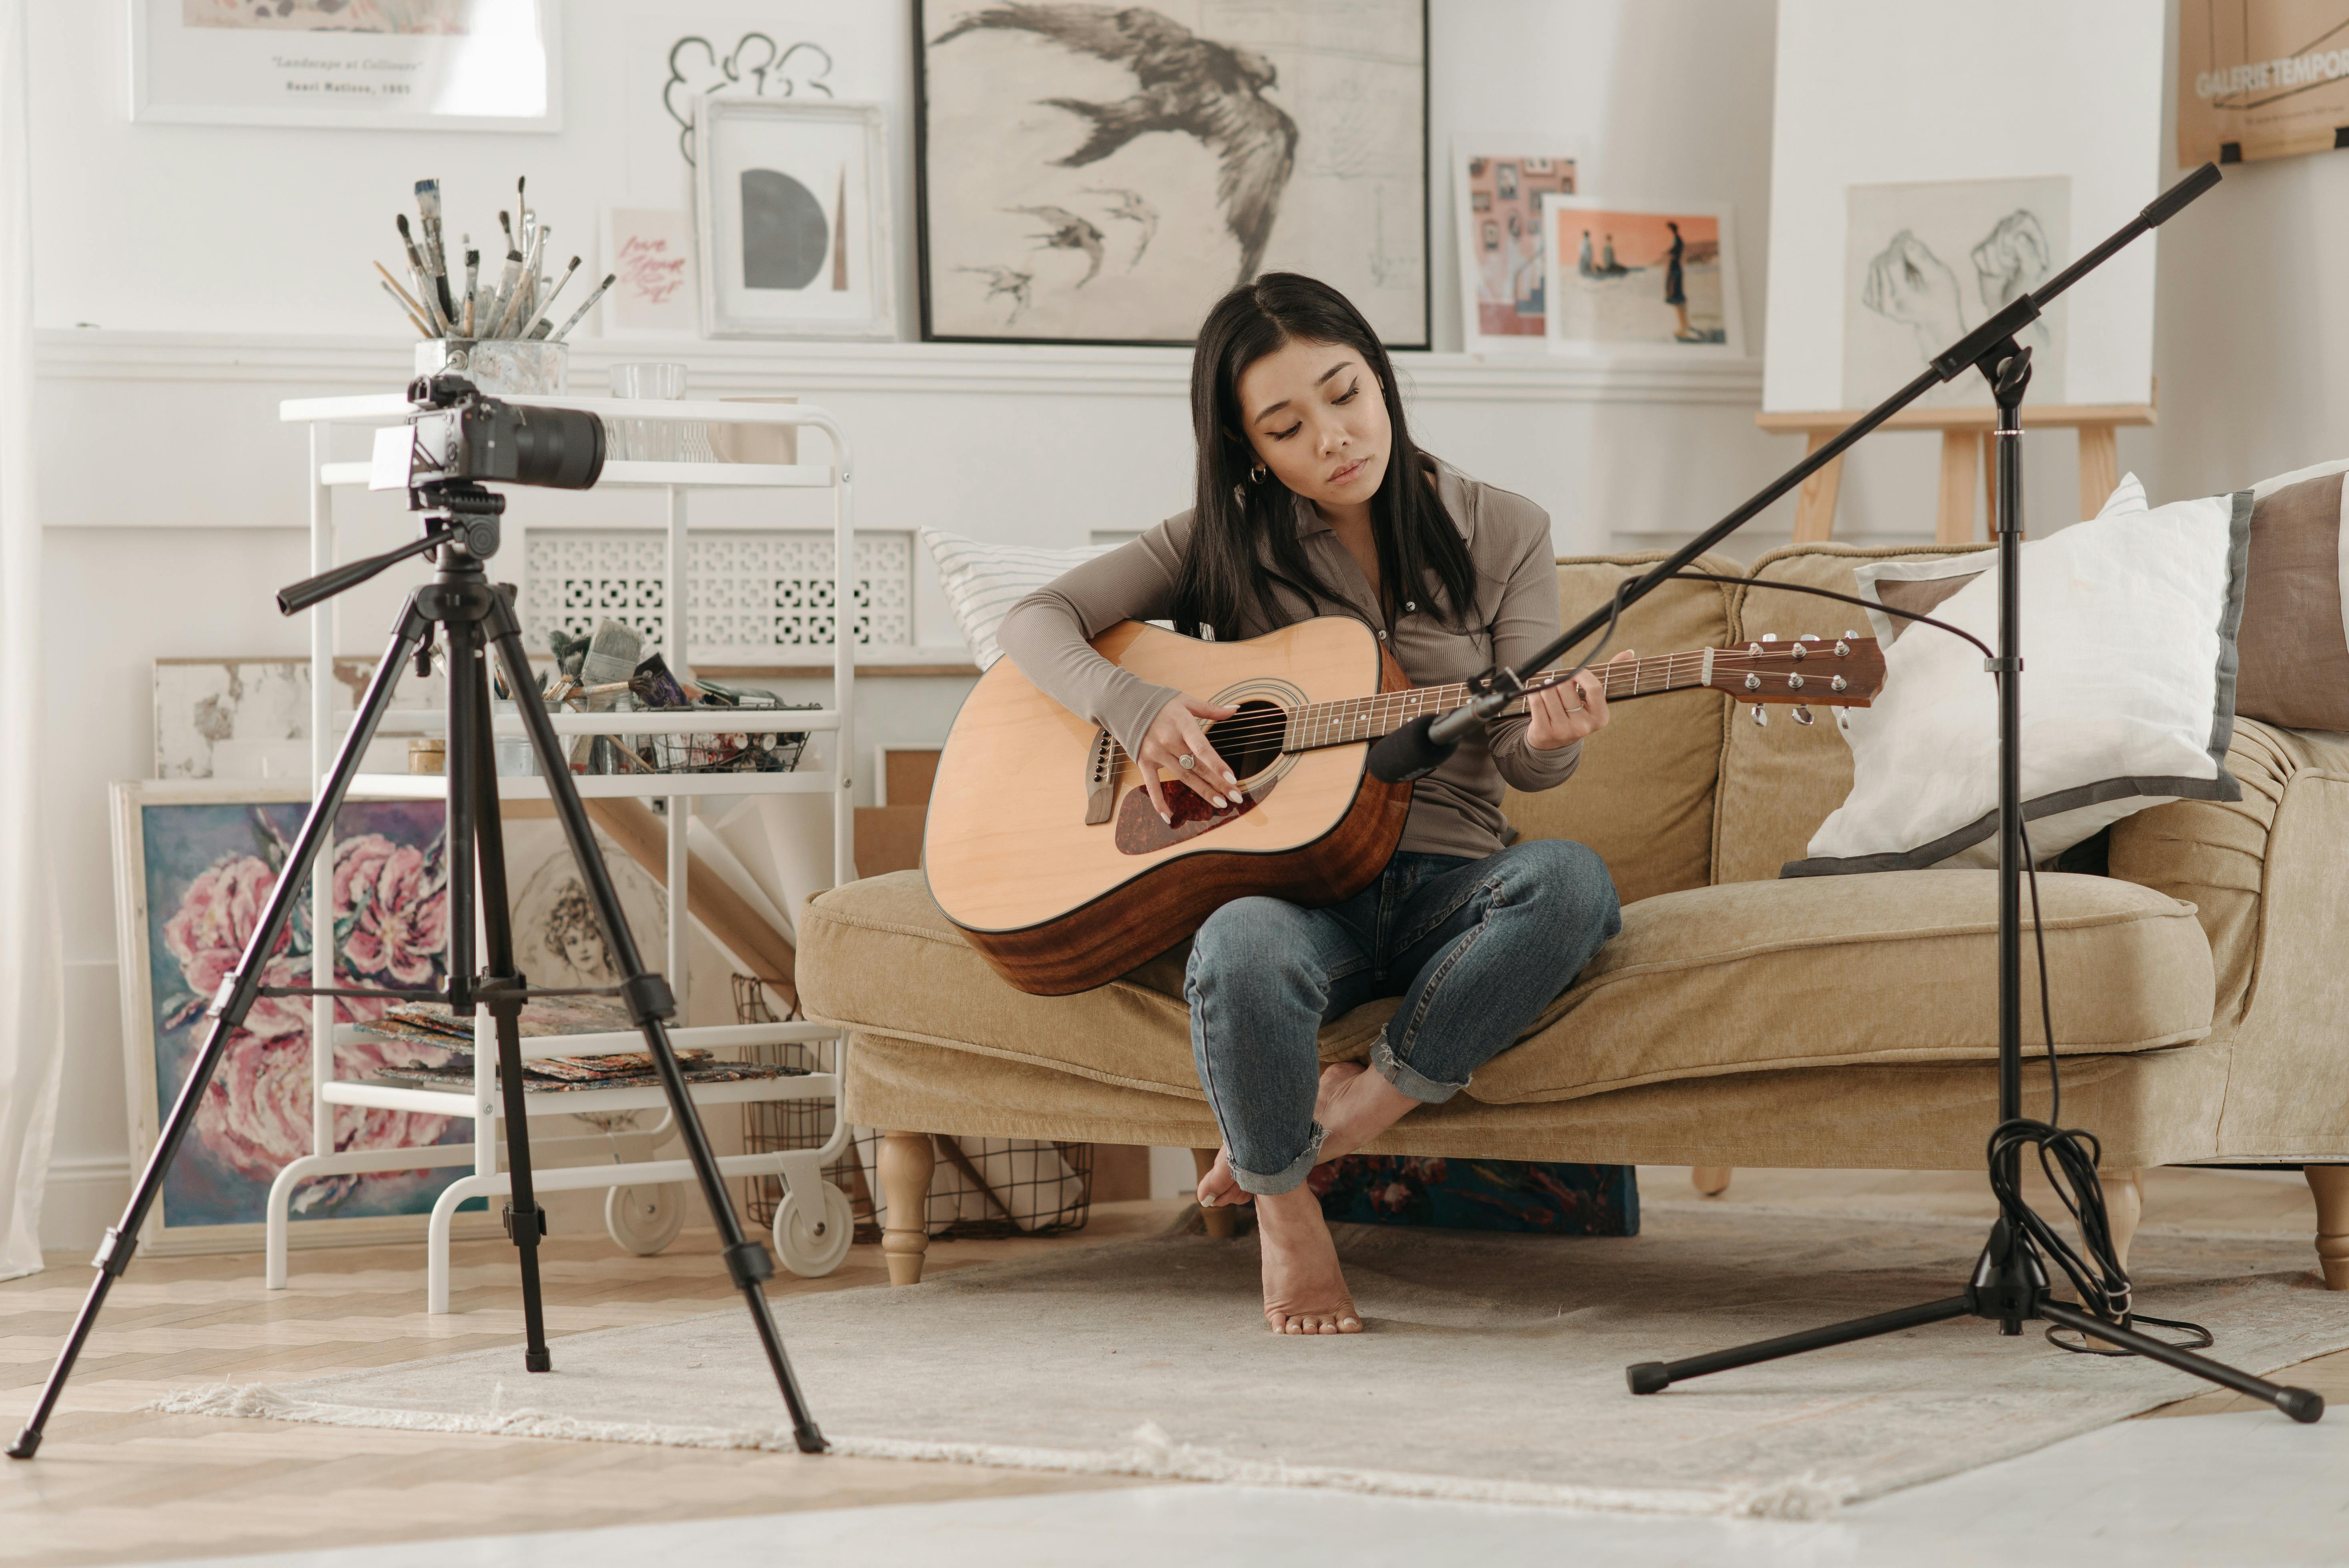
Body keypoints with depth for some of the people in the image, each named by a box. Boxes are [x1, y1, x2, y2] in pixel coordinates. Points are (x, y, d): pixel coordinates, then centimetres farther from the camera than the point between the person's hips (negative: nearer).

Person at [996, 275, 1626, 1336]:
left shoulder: (1501, 534, 7)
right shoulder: (1226, 543, 8)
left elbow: (1522, 757, 1)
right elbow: (1034, 622, 4)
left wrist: (1549, 739, -25)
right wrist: (1139, 710, -15)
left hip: (1447, 884, 1)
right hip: (1289, 878, -1)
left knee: (1568, 880, -35)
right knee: (1243, 949, -38)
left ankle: (1358, 1107, -21)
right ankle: (1284, 1210, -11)